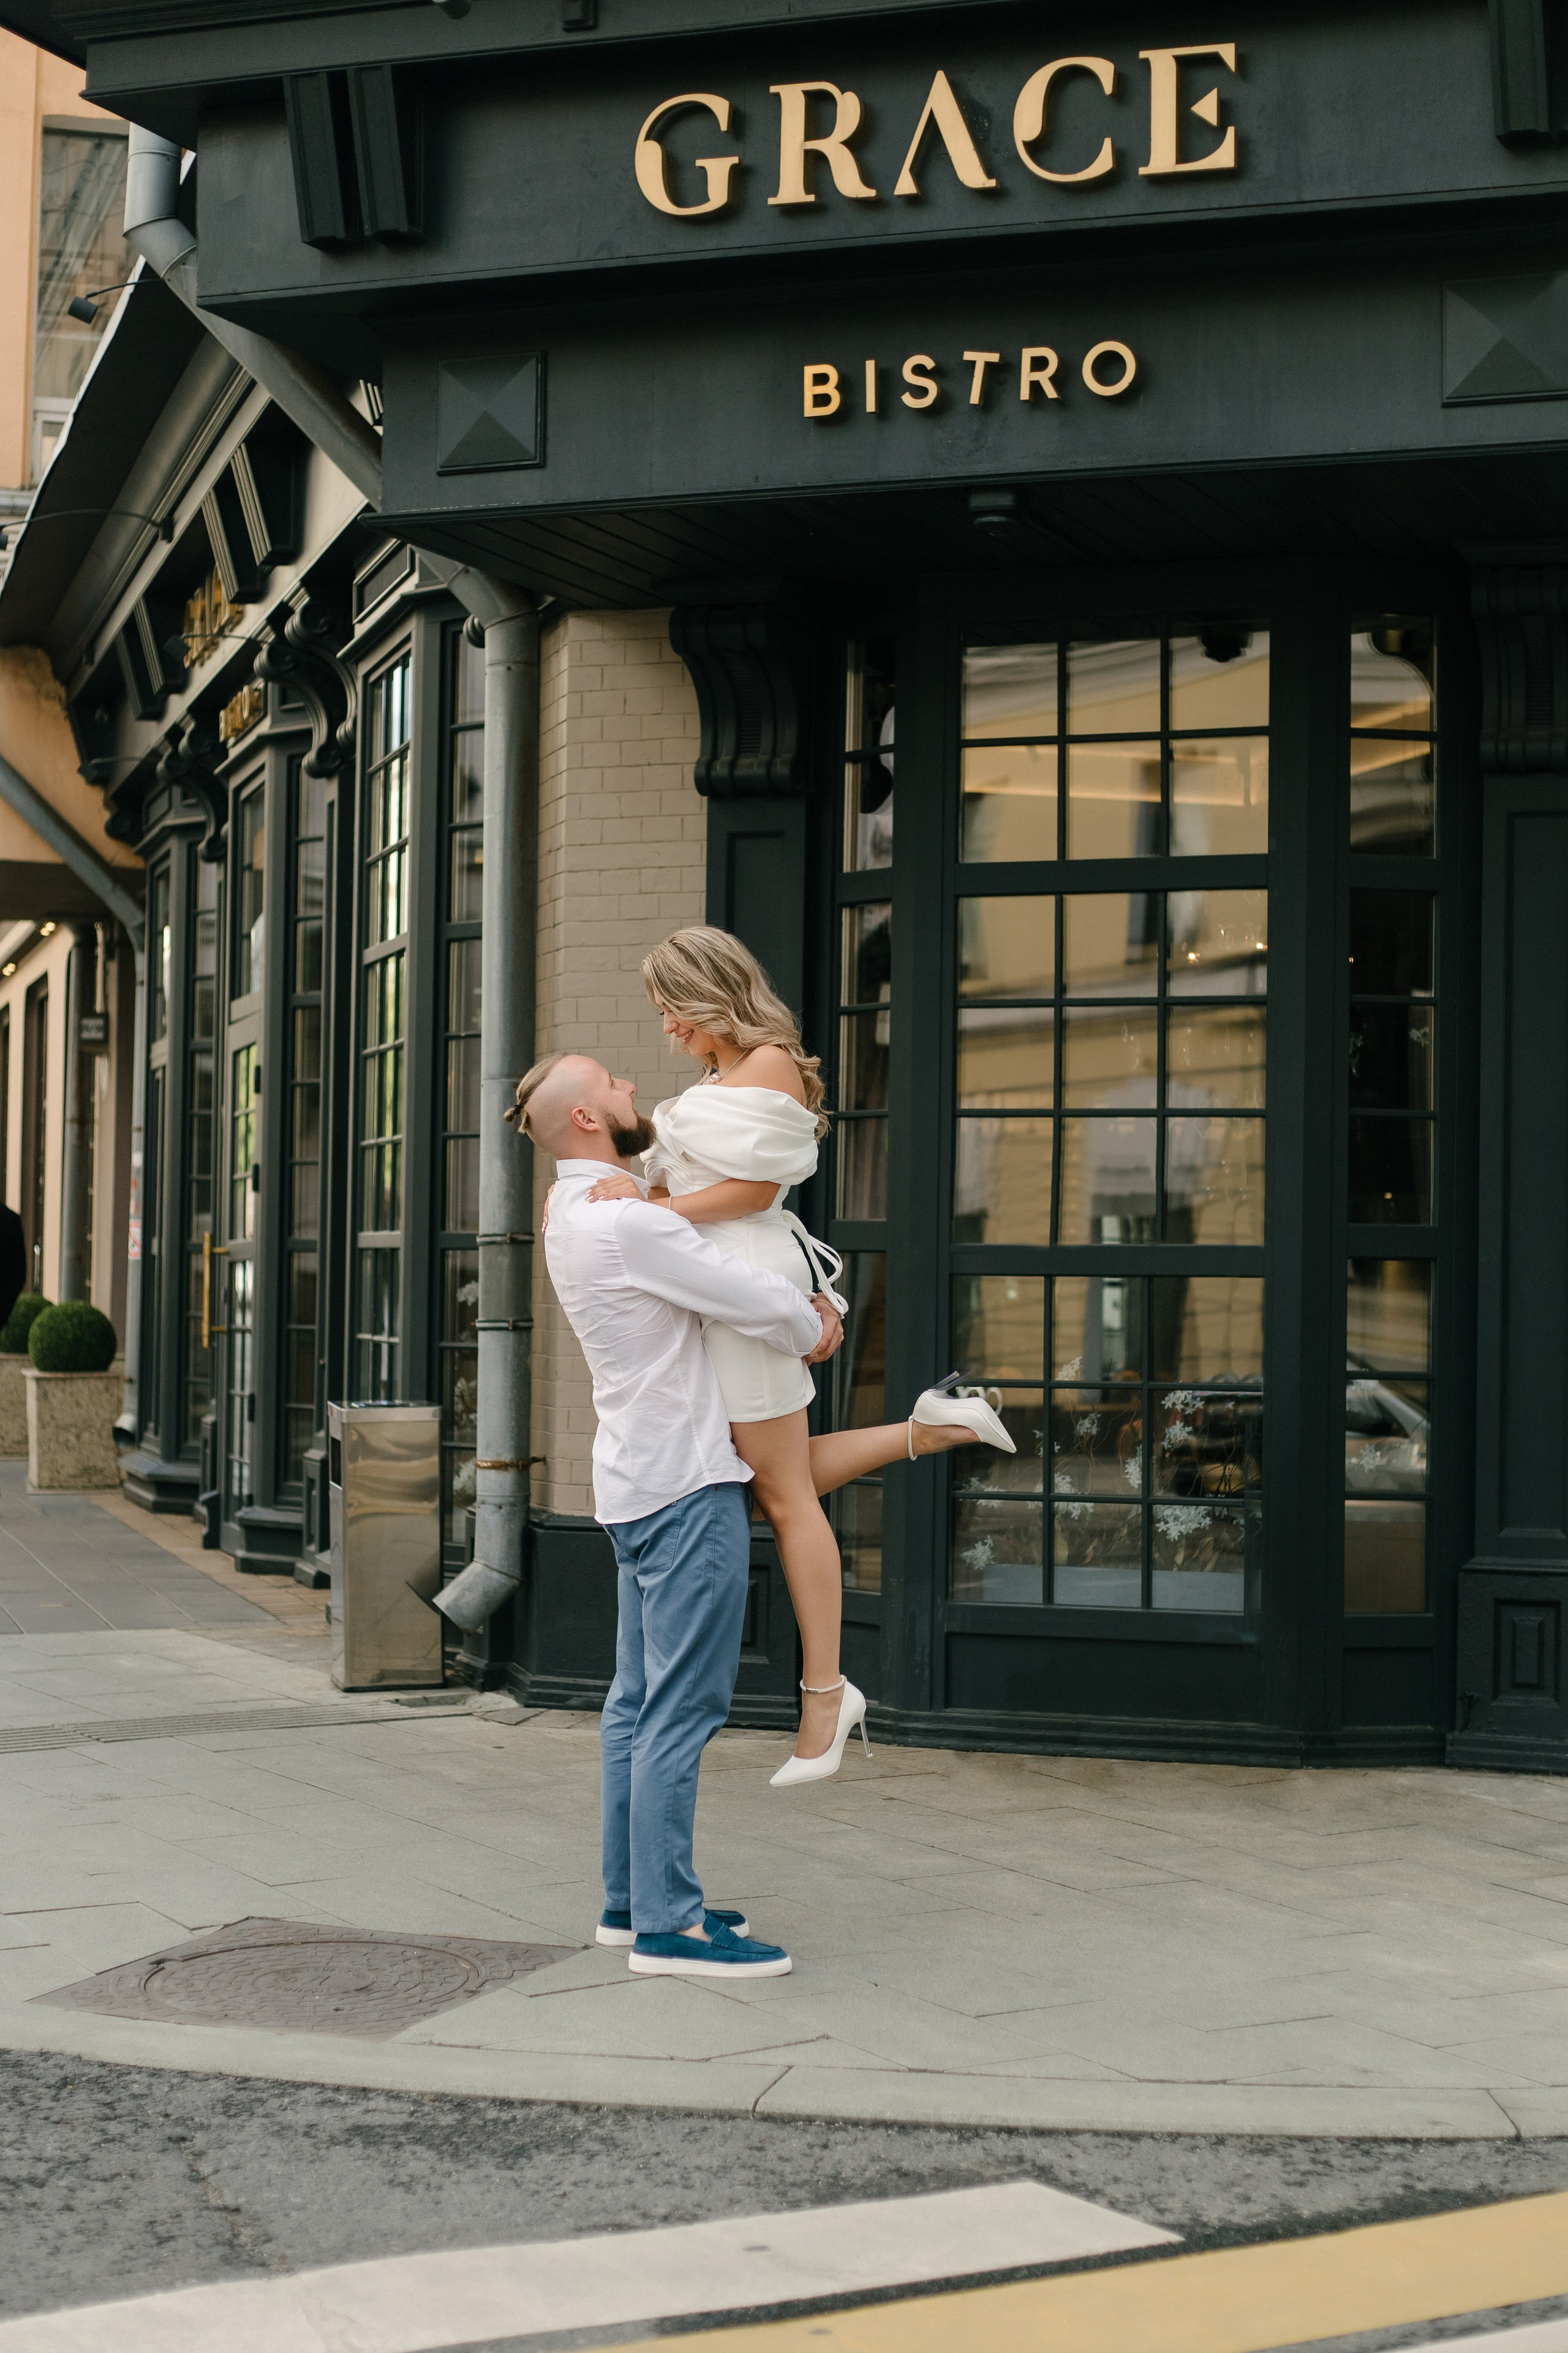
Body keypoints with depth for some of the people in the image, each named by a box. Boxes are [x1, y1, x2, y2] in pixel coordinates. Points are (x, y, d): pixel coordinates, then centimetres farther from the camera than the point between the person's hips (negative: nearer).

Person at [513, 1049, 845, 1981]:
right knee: (683, 1705, -8)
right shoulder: (629, 1222, -19)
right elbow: (763, 1306, -19)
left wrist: (810, 1303, 10)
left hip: (640, 1480, 11)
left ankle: (632, 1901, 20)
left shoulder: (576, 1213, 13)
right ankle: (668, 1923, -7)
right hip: (688, 1482, -10)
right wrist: (811, 1332, 3)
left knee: (641, 1699, 14)